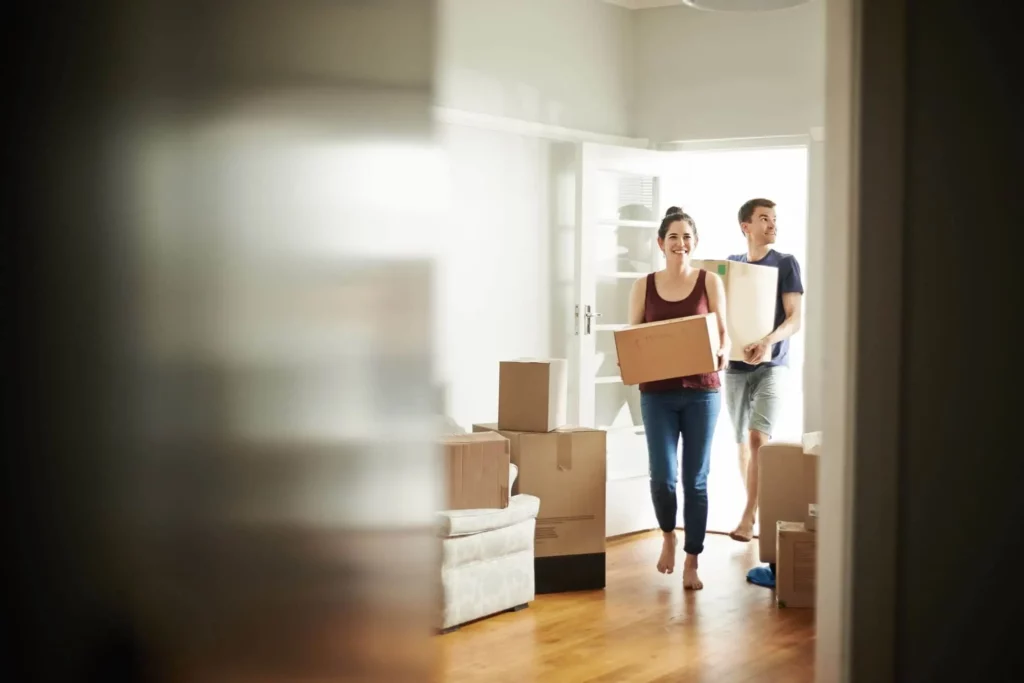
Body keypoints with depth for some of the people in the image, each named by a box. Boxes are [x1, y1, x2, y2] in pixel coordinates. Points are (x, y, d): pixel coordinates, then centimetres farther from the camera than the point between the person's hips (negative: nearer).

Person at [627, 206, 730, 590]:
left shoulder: (710, 282, 3)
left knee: (695, 479, 2)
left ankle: (692, 562, 14)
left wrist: (722, 354, -19)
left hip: (701, 391, 0)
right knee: (662, 475, -8)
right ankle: (668, 536, 24)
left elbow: (723, 333, 2)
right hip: (657, 393, 0)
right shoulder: (644, 287, 5)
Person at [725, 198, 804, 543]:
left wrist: (767, 342, -26)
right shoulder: (731, 264, 9)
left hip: (771, 364, -4)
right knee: (743, 441, 9)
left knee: (758, 438, -16)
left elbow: (795, 319, -8)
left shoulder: (785, 263, -2)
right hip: (736, 364, 4)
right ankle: (754, 511, 22)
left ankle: (748, 517, -12)